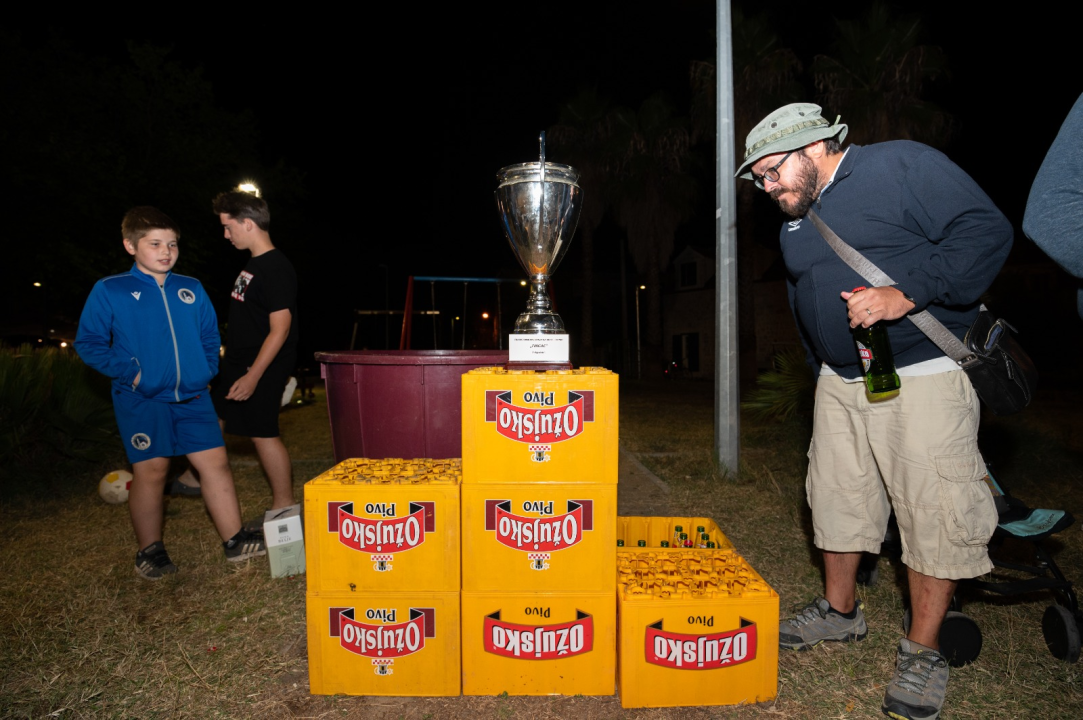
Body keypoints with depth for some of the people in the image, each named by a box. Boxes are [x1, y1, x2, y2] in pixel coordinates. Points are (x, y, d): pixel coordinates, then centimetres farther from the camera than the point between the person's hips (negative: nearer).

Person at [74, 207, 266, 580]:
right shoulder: (109, 291, -1)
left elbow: (210, 335, 18)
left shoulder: (192, 289, 9)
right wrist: (128, 370, -11)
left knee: (215, 461, 1)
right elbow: (88, 342, 0)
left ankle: (235, 540, 11)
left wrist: (208, 370, 4)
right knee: (150, 470, 2)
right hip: (143, 400, -3)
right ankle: (150, 551, 21)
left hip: (192, 397, 3)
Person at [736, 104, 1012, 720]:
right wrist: (823, 368, 16)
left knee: (934, 511, -2)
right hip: (839, 382, 7)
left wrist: (906, 293, -25)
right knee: (839, 498, 12)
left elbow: (988, 232, -15)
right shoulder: (796, 219, 13)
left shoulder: (902, 166, -8)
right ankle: (841, 611, 32)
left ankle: (923, 653, 14)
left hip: (924, 375, -6)